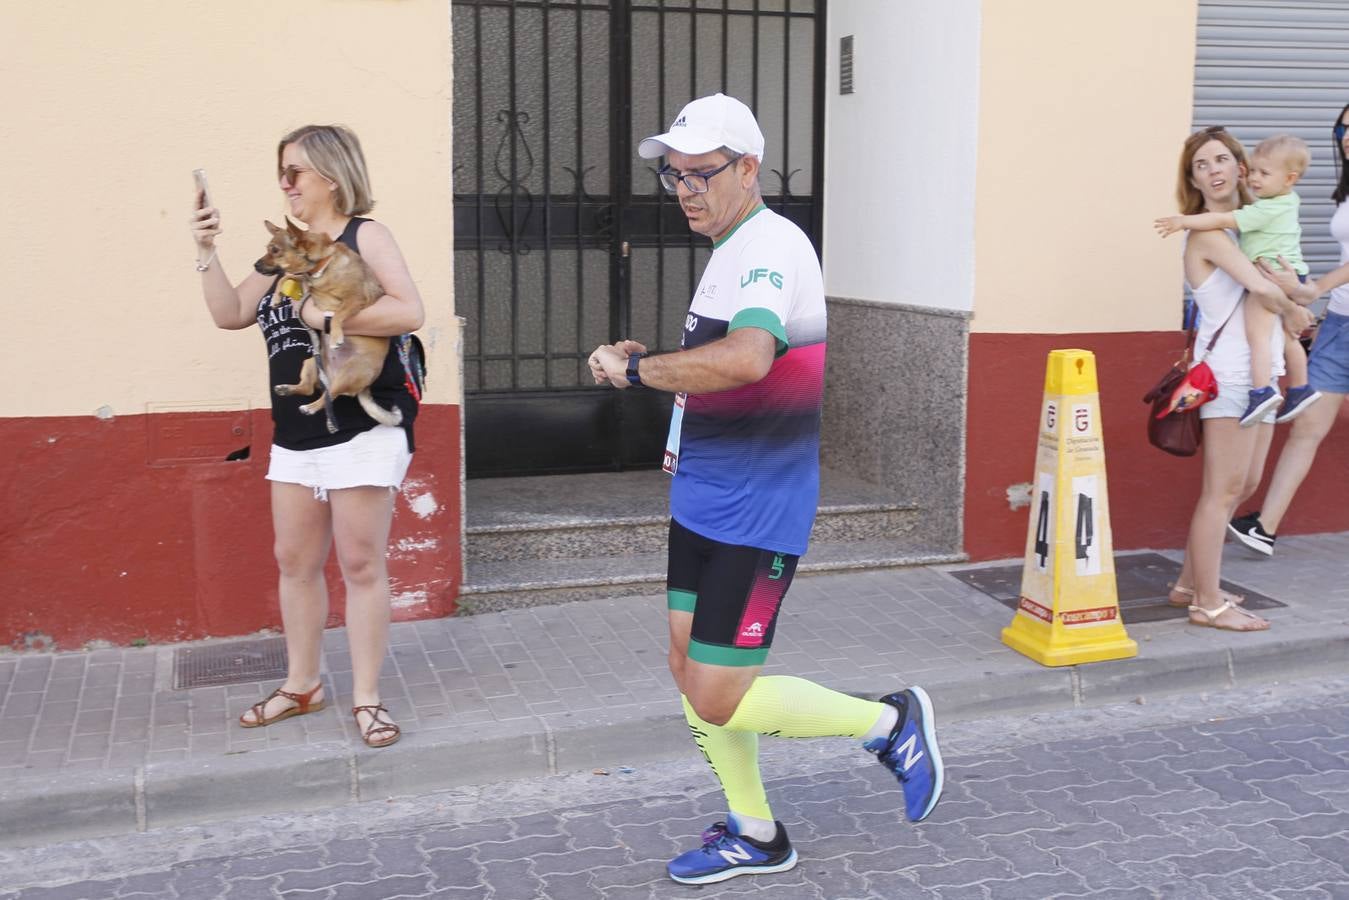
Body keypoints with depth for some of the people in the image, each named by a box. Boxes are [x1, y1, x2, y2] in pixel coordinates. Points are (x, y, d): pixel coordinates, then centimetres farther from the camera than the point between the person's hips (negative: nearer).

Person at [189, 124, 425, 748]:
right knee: (295, 561, 12)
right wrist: (206, 251, 1)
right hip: (296, 433, 7)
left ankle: (366, 696, 8)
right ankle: (301, 684, 26)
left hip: (363, 429, -7)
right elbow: (230, 314, 11)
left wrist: (328, 316, -20)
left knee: (361, 564, -2)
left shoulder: (364, 236, -4)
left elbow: (409, 311, -17)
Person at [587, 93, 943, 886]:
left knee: (718, 698, -6)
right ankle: (754, 834, 30)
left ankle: (891, 722, 14)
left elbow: (746, 357, -37)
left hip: (756, 514, -10)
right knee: (688, 668, 14)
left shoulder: (773, 245, -18)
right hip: (703, 500, 10)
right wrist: (650, 360, 10)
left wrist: (633, 367, -26)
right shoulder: (729, 249, 14)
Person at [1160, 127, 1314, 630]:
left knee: (1246, 483, 14)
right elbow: (1261, 289, -21)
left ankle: (1189, 585, 23)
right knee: (1223, 489, -5)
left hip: (1259, 370, 9)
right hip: (1230, 373, -9)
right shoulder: (1208, 231, -12)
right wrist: (1291, 310, -3)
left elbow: (1281, 285, 20)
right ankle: (1208, 604, 3)